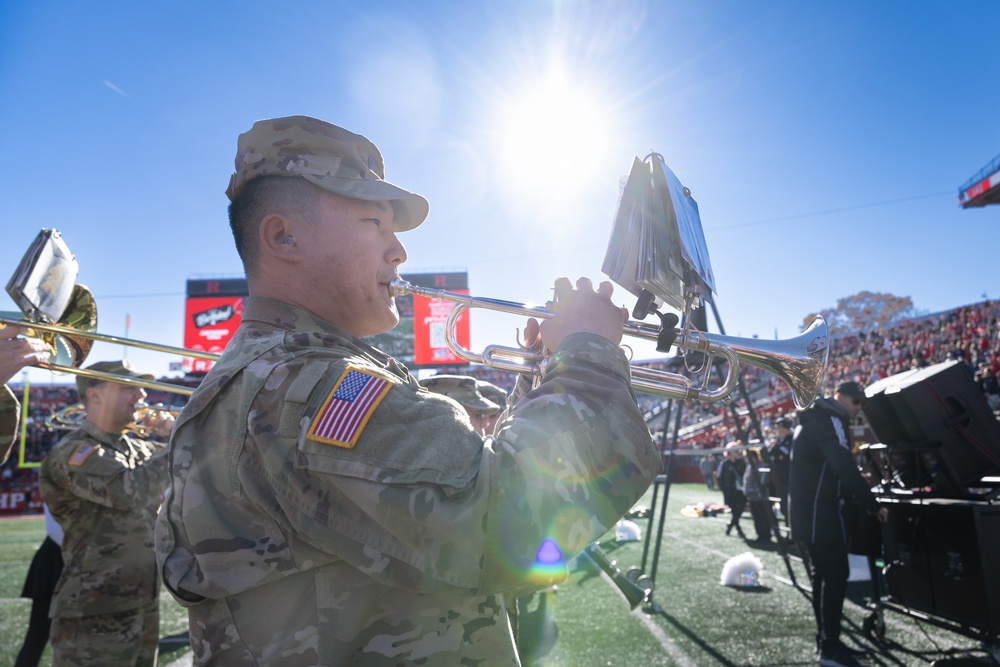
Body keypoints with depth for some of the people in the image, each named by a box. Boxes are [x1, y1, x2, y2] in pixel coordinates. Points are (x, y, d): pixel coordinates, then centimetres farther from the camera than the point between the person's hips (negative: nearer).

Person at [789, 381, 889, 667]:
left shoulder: (813, 420, 19)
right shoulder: (830, 421, -14)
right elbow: (845, 468, -24)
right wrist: (873, 506, -21)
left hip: (808, 508, 11)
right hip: (821, 510, -11)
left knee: (822, 573, 15)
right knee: (837, 574, -8)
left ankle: (824, 640, 22)